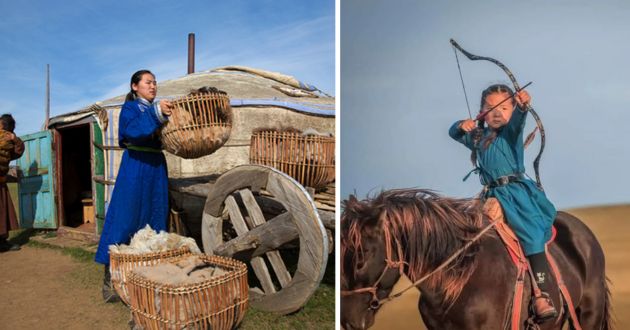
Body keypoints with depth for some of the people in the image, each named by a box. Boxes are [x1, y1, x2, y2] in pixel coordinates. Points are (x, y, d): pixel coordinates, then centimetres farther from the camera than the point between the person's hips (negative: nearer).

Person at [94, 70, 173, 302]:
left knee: (155, 218, 8)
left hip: (157, 167, 6)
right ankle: (109, 280, 1)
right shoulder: (130, 107, 1)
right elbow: (133, 130, -20)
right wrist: (156, 113, -32)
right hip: (135, 166, -6)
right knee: (125, 219, -7)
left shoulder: (158, 107, 18)